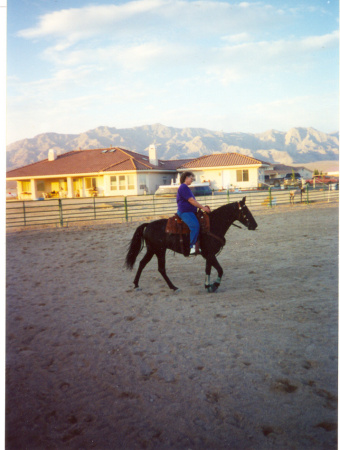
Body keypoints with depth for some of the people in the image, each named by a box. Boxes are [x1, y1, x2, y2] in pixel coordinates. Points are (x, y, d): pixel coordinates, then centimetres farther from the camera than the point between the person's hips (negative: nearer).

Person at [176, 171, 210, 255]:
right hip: (184, 212, -11)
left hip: (190, 212, 11)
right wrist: (203, 207, -14)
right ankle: (192, 247, -29)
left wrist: (202, 207, 13)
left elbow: (193, 201, 24)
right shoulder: (183, 187, -10)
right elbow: (191, 200, -17)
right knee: (195, 225, -29)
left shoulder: (186, 188, 24)